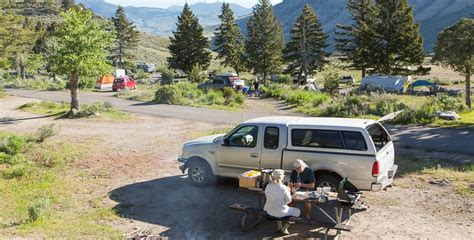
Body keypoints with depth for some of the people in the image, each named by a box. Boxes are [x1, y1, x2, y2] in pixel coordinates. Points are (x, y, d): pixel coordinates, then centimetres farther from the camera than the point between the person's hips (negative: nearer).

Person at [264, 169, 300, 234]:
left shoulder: (268, 186, -7)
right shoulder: (283, 188, -23)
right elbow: (289, 200, -12)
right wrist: (288, 192, 6)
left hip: (269, 211, 5)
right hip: (280, 212, -5)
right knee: (297, 211, 21)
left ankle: (279, 227, 37)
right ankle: (284, 229, 19)